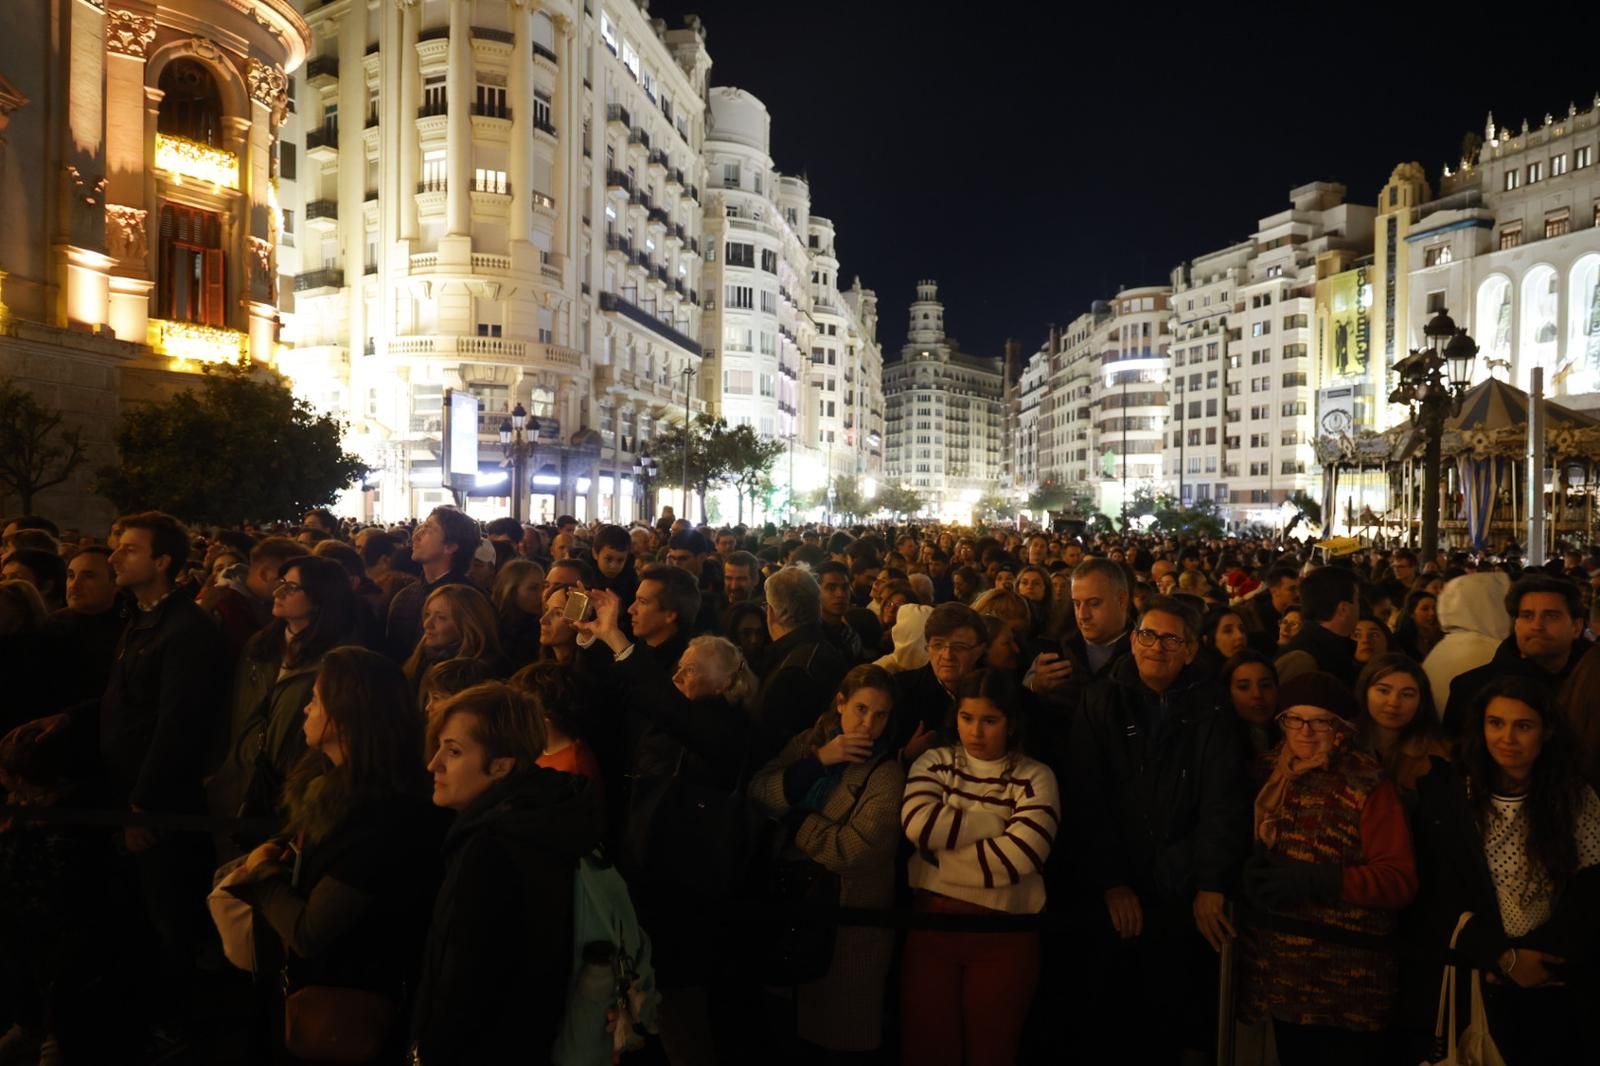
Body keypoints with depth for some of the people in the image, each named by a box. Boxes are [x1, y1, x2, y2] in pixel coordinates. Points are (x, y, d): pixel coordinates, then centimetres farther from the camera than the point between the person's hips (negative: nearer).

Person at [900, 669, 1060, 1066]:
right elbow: (919, 824, -16)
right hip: (932, 922, 2)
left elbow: (1019, 856, -18)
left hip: (1006, 933, -1)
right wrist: (999, 822, -13)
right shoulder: (934, 762, 3)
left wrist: (939, 860, -12)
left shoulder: (1035, 777, -3)